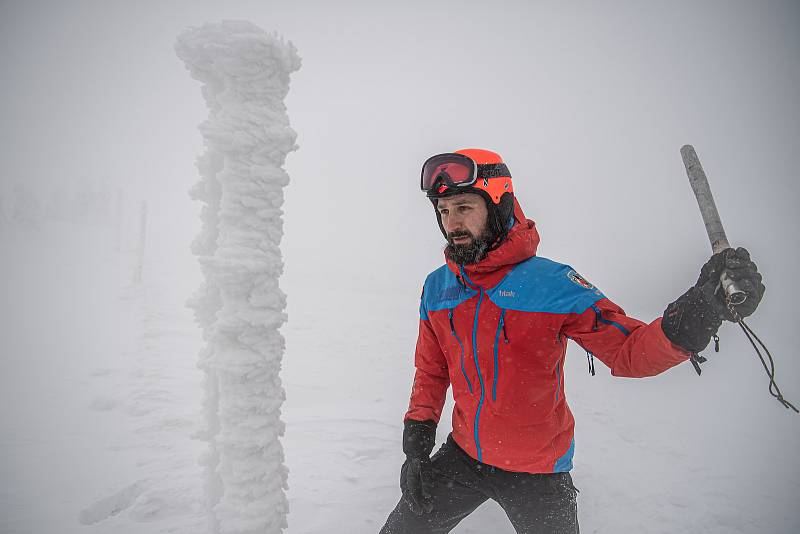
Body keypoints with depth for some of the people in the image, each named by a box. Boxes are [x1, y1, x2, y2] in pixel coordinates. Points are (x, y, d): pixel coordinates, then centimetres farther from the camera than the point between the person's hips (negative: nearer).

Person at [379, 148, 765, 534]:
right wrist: (418, 431, -4)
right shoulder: (436, 288, -6)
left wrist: (695, 314, -37)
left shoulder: (552, 283, -20)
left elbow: (628, 350, -20)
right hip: (462, 456, 4)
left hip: (538, 472, -3)